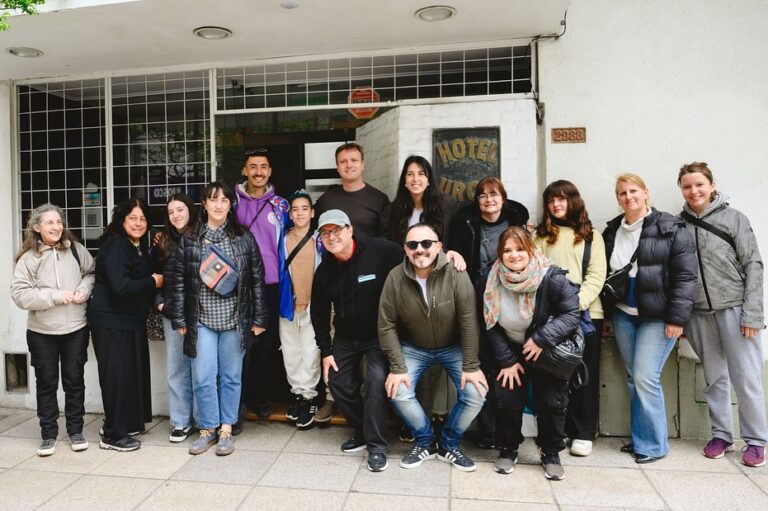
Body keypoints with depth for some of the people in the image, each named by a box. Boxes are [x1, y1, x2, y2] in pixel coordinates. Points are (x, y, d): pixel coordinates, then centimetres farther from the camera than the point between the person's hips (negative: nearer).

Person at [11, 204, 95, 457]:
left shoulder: (75, 249, -2)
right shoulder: (28, 258, -8)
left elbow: (91, 272, 11)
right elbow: (20, 294, -12)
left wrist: (84, 290, -9)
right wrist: (56, 296, -19)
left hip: (76, 329, 1)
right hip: (42, 332, -1)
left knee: (75, 381, 11)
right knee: (47, 383, 11)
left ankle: (76, 431, 26)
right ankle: (48, 434, 26)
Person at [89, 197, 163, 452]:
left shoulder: (140, 247, 12)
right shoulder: (115, 247, -17)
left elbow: (145, 276, 21)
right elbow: (121, 287, -26)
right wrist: (153, 282, -15)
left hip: (132, 321, 9)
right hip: (111, 322, -9)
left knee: (133, 372, 15)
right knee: (117, 376, -2)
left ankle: (127, 423, 30)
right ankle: (113, 435, 11)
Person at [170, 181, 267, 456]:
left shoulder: (244, 238, 2)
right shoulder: (189, 240, 4)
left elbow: (257, 280, 2)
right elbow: (179, 282, 4)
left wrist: (259, 319, -1)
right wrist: (180, 319, 1)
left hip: (235, 320, 0)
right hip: (202, 320, 1)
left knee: (231, 376, 8)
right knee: (203, 378, 3)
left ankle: (226, 429, 22)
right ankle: (207, 428, 21)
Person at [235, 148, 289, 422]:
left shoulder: (280, 204, 8)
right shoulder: (233, 201, 3)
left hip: (271, 284, 2)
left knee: (266, 342, 8)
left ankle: (258, 396, 22)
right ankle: (237, 402, 10)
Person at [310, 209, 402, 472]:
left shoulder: (380, 251, -21)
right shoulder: (324, 270, -3)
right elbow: (319, 313, 6)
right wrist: (325, 350, 4)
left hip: (380, 334, -5)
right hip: (345, 337, 6)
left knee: (376, 380, -20)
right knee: (337, 381, 6)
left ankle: (376, 446, -3)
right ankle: (362, 431, 29)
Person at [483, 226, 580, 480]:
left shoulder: (552, 278, -23)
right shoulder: (494, 282, -13)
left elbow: (571, 314, -17)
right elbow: (492, 326, -6)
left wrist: (541, 339, -25)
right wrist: (507, 361, -8)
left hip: (548, 352, -1)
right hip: (511, 351, 2)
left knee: (552, 402, -2)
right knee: (507, 399, -4)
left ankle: (551, 453, 22)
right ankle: (508, 449, 20)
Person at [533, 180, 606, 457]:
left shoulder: (591, 236, 10)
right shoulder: (541, 236, 13)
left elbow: (596, 276, 0)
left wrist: (577, 303, -16)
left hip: (586, 313, 0)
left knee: (585, 373, 4)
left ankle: (584, 433, 16)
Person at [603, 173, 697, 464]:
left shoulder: (671, 228, -6)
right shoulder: (612, 231, 10)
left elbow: (686, 276, -10)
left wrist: (677, 318, -14)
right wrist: (605, 313, 12)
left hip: (657, 317, -5)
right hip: (623, 316, 5)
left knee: (645, 378, -8)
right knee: (633, 378, 11)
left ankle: (653, 444, 9)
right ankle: (639, 438, 24)